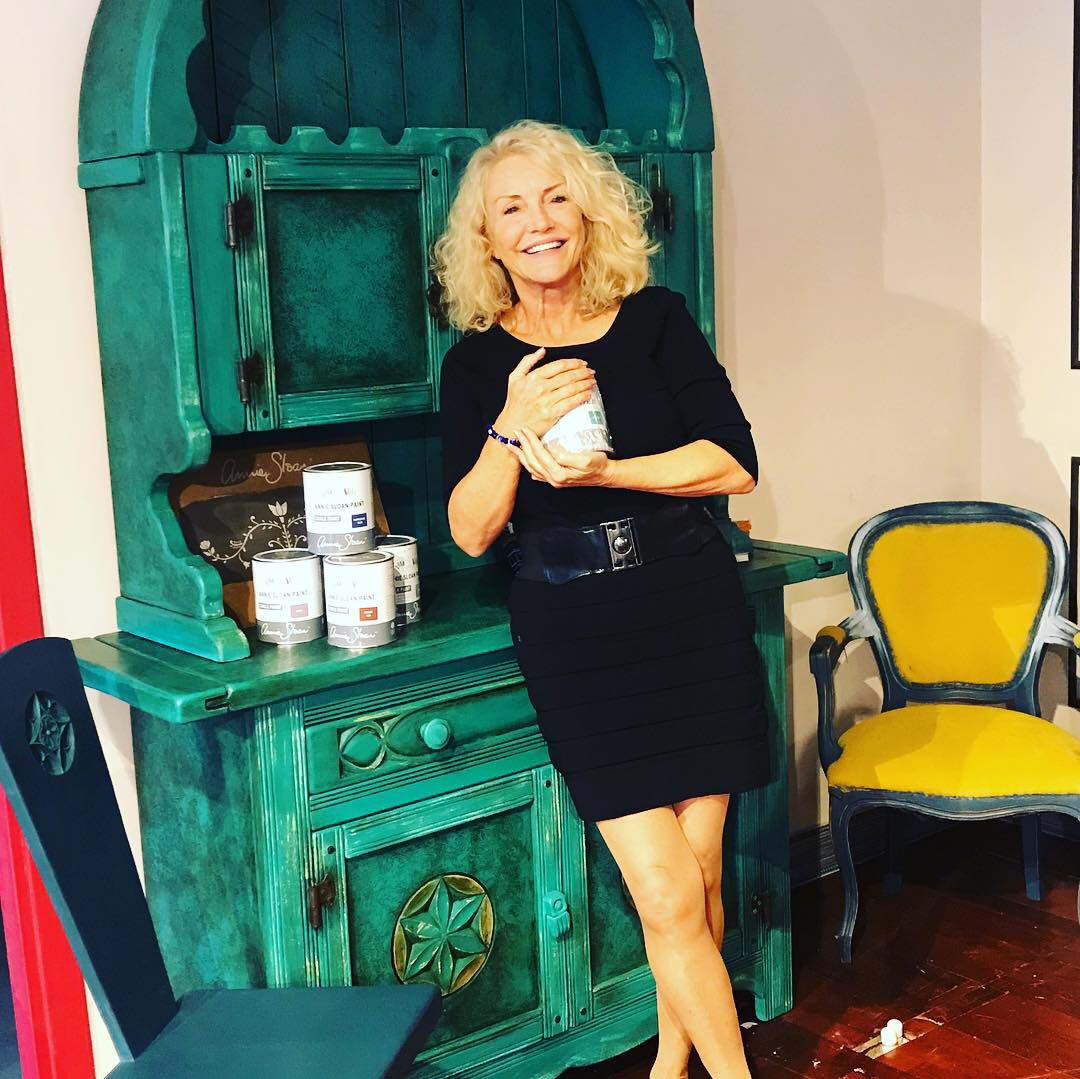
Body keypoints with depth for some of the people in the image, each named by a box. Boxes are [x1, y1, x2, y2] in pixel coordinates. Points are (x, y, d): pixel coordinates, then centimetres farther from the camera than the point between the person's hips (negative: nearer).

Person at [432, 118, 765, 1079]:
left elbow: (735, 462, -5)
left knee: (700, 866, 9)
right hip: (576, 638, -1)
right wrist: (513, 428, -17)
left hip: (695, 620, 1)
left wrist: (601, 471, -16)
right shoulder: (477, 364, 2)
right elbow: (472, 531, -2)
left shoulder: (656, 320, 2)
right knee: (667, 893, -5)